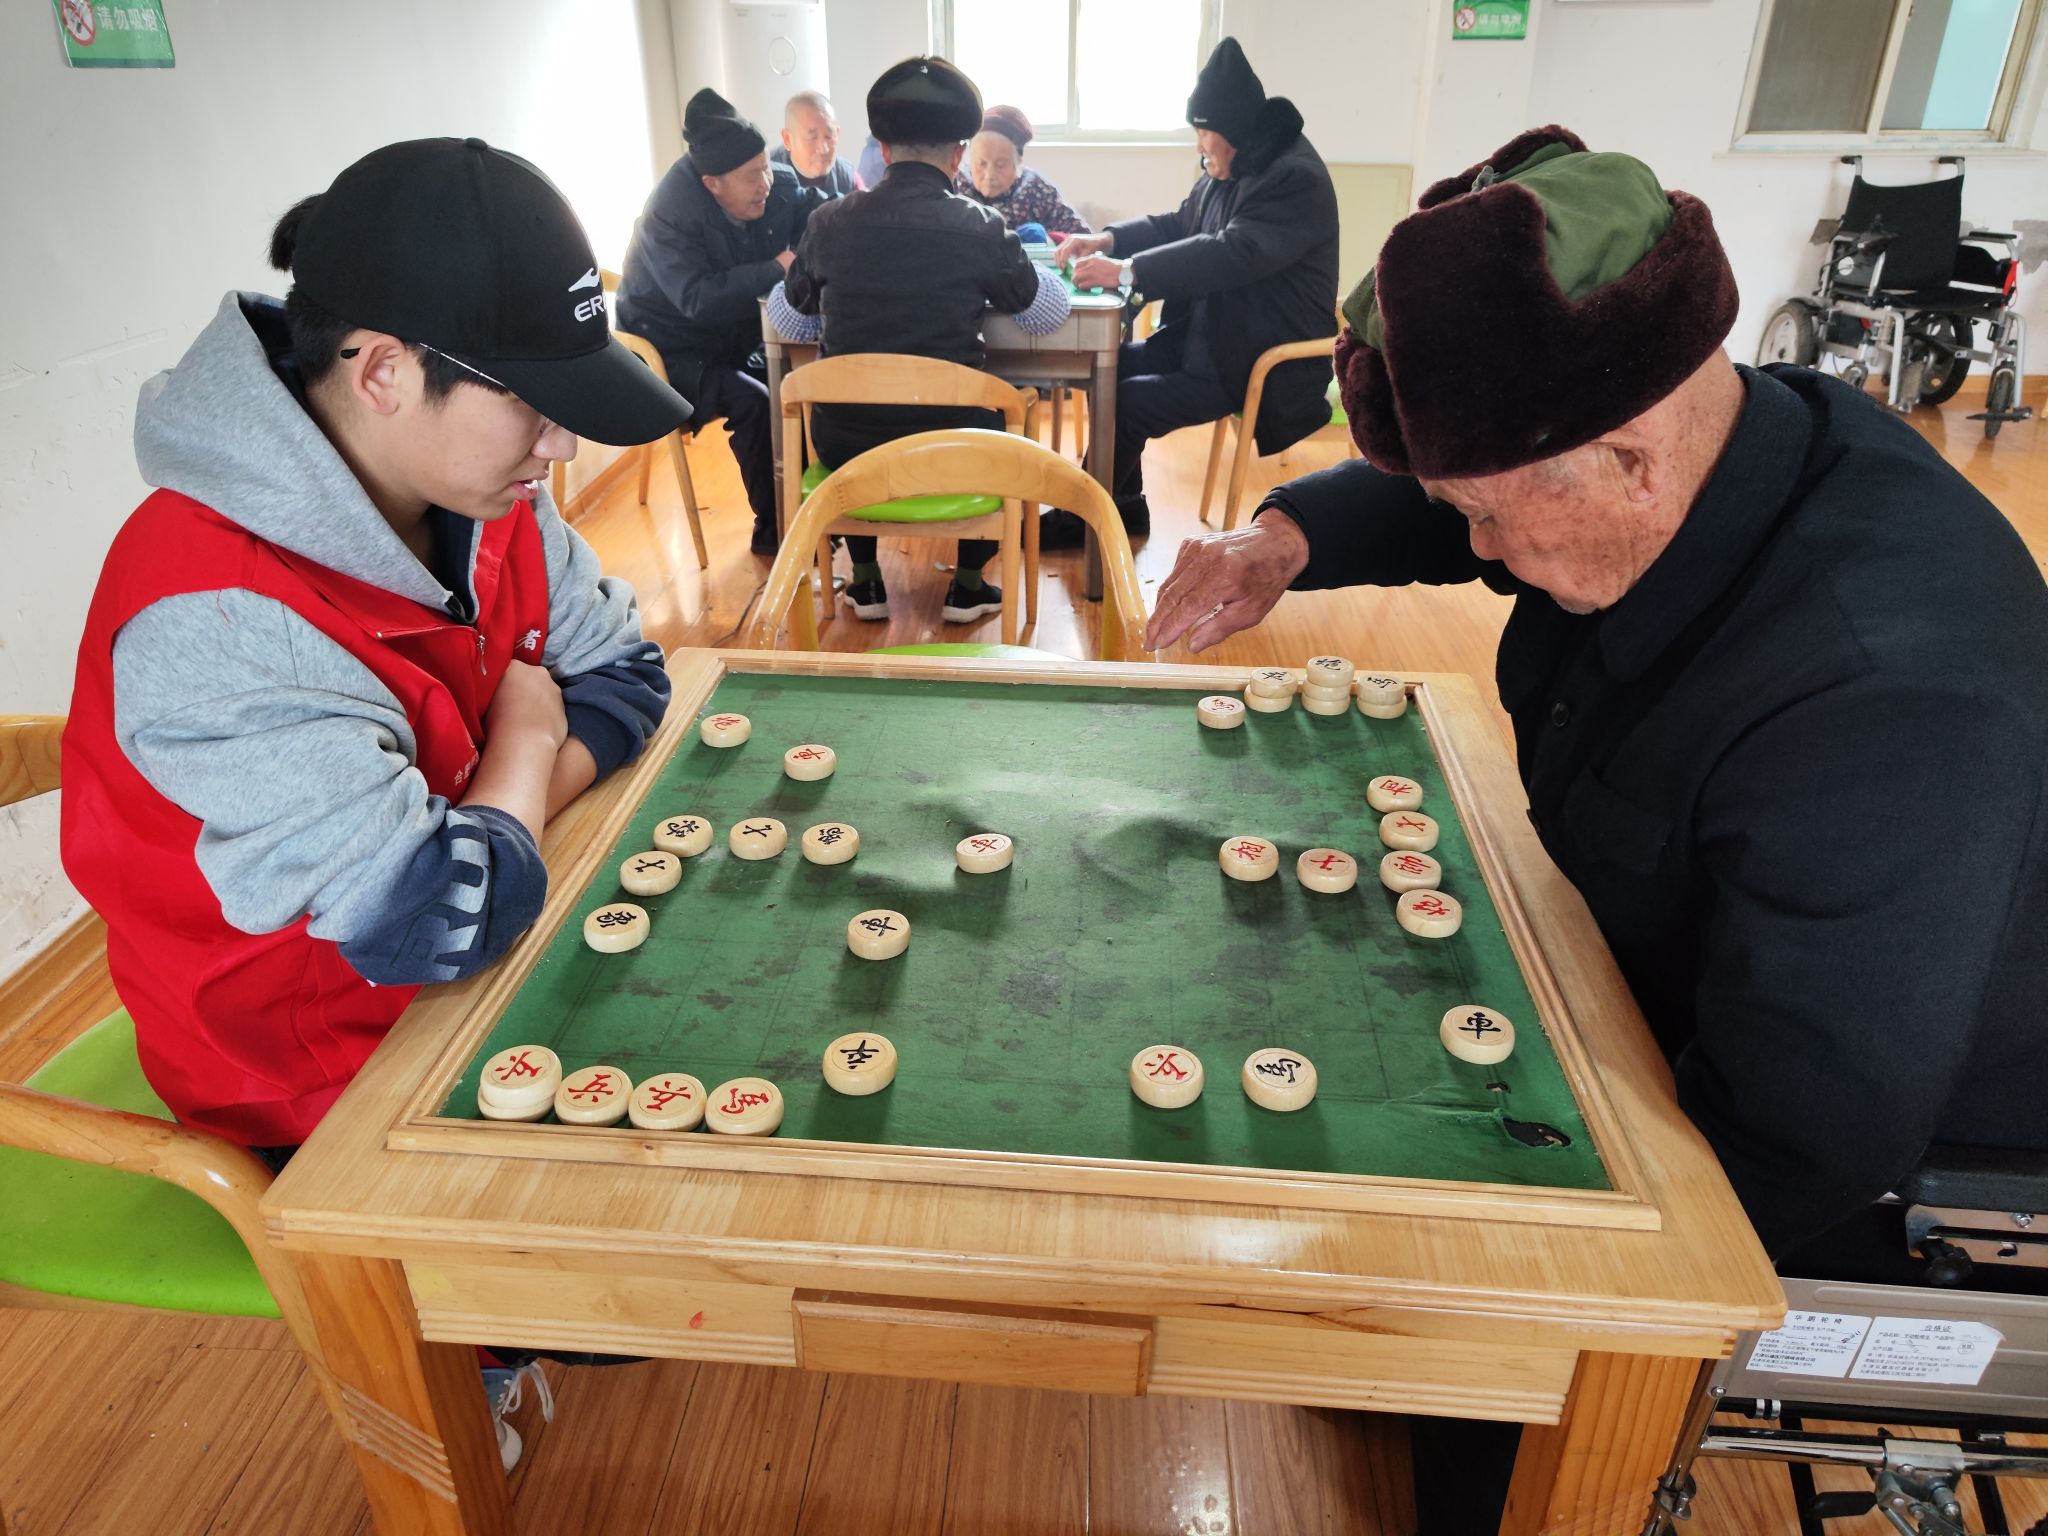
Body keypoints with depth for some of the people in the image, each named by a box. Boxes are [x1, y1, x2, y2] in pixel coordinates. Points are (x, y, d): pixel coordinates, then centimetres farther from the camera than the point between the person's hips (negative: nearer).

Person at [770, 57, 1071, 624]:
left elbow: (786, 318, 11)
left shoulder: (830, 222, -3)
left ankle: (866, 579, 37)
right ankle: (967, 583, 29)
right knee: (1000, 419, 30)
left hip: (844, 449, 2)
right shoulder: (979, 227, -9)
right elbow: (1049, 312, 5)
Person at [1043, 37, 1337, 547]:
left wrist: (1126, 271, -32)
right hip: (1209, 336, 10)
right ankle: (1124, 506, 13)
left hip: (1258, 363, -9)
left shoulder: (1296, 179, -20)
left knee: (1126, 403, -19)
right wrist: (1107, 240, 2)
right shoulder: (1227, 171, 9)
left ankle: (1084, 519, 2)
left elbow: (1233, 254, -31)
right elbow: (1178, 225, 20)